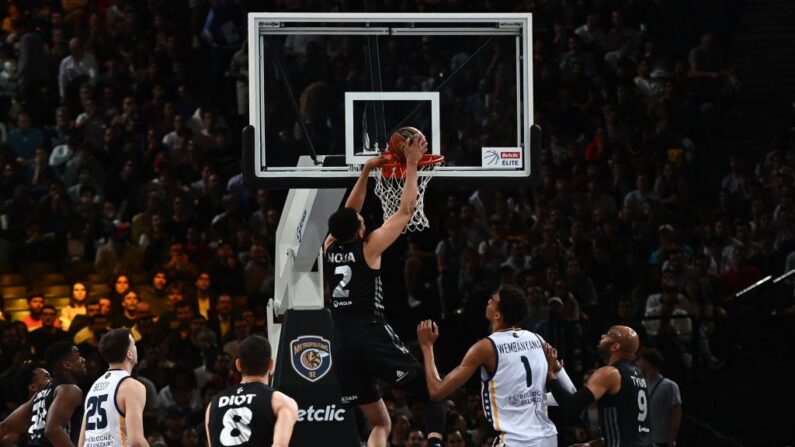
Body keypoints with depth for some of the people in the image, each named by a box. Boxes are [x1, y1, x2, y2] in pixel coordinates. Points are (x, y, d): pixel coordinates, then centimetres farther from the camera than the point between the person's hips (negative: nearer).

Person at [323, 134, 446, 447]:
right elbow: (406, 210, 1)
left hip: (342, 343, 6)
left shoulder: (330, 248, 12)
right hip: (373, 336, -6)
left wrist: (367, 171, 30)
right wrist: (411, 165, 9)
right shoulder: (369, 247, -3)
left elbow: (348, 213, 28)